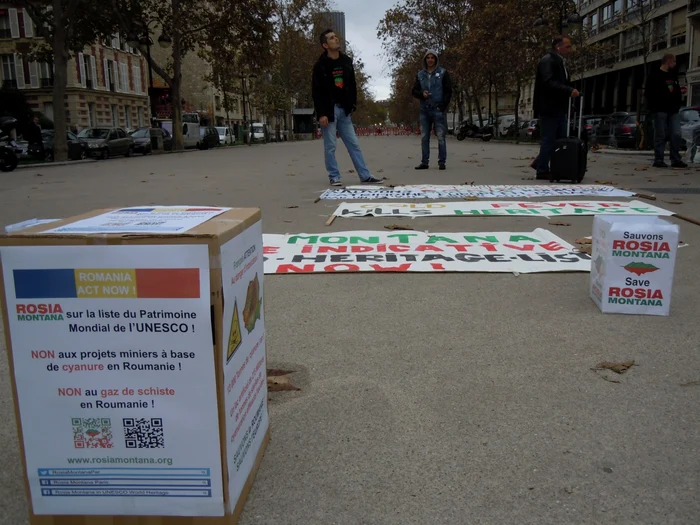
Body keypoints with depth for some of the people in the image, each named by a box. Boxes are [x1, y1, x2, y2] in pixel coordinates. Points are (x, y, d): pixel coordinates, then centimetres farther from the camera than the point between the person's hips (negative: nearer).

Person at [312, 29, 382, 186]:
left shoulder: (347, 61, 9)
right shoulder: (320, 65, -8)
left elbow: (352, 85, 16)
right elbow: (316, 91, -10)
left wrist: (353, 104, 7)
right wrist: (321, 114, -16)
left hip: (344, 110, 5)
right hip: (328, 111, -5)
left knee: (354, 144, 5)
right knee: (330, 146, -1)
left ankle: (365, 175, 8)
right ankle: (334, 177, 8)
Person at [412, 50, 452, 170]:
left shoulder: (442, 73, 3)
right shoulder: (420, 74, 12)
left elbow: (448, 91, 0)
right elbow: (414, 91, 14)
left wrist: (442, 106, -10)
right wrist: (422, 94, -8)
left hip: (438, 110, -4)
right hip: (424, 110, 4)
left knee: (440, 137, -6)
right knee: (424, 137, 4)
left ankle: (442, 162, -2)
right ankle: (424, 162, 9)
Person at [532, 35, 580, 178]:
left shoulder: (561, 62, 19)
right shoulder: (547, 61, -11)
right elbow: (549, 83, -23)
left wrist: (571, 91, 6)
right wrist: (569, 91, -28)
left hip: (559, 108, 10)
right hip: (549, 108, -10)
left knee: (561, 139, 11)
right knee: (548, 140, -4)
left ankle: (540, 163, 20)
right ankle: (542, 171, 5)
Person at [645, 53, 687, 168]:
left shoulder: (673, 75, 21)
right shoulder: (655, 75, -2)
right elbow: (650, 93, -8)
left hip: (673, 111, 6)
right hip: (660, 110, -6)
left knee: (676, 134, -1)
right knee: (660, 135, -4)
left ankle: (676, 160, 4)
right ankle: (658, 160, 2)